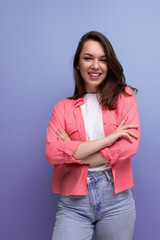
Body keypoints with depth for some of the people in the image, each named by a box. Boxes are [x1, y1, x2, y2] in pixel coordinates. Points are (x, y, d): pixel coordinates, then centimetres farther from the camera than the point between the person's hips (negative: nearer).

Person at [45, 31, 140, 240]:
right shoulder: (63, 107, 5)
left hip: (116, 199, 0)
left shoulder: (124, 96, 4)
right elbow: (52, 153, -10)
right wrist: (107, 139, -14)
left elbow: (130, 146, -9)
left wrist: (74, 152, -9)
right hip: (73, 201, 0)